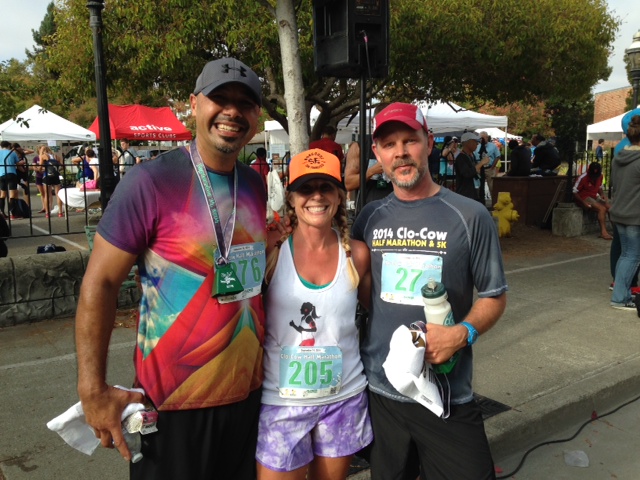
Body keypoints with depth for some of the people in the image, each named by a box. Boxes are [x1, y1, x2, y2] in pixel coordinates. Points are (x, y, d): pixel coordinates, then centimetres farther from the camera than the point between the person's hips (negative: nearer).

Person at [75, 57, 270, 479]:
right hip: (173, 403, -5)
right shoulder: (150, 182, -15)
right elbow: (99, 283, -14)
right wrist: (94, 390, -14)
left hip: (249, 393, 6)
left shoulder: (255, 185, 2)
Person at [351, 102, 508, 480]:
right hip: (379, 388, 3)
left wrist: (463, 333, -19)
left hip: (447, 395, -3)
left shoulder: (469, 217, -8)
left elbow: (495, 296, -1)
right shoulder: (370, 218, 3)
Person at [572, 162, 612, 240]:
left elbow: (599, 188, 17)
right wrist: (584, 203, -23)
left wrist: (603, 194, -5)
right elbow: (574, 192, -17)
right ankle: (603, 232, -29)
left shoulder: (600, 176, 0)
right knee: (602, 209, -27)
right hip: (584, 199, -7)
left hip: (595, 198, 7)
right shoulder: (583, 178, -20)